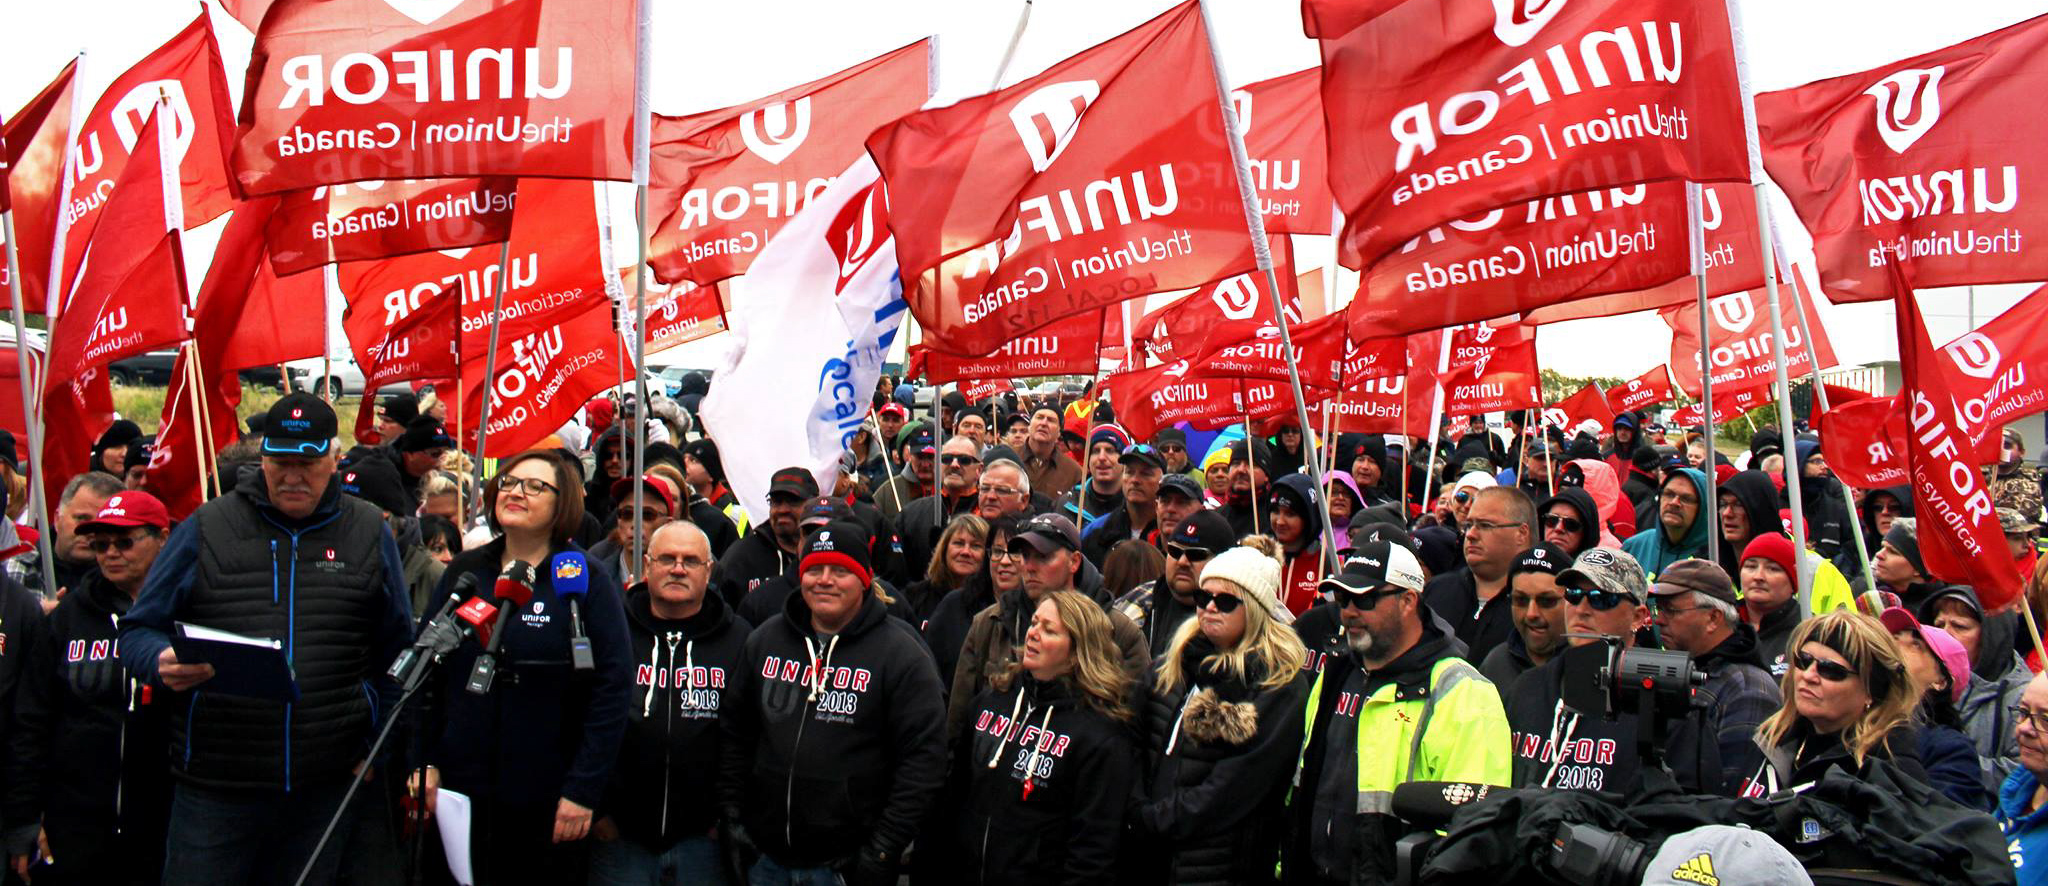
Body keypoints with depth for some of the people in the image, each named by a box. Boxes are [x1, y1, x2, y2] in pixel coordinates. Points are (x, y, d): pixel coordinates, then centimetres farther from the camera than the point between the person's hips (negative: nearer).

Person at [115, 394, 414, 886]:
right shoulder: (206, 528, 3)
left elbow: (396, 656, 14)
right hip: (214, 786, -1)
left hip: (326, 790, 1)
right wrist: (162, 662, -16)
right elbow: (137, 631, 6)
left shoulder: (369, 535, 8)